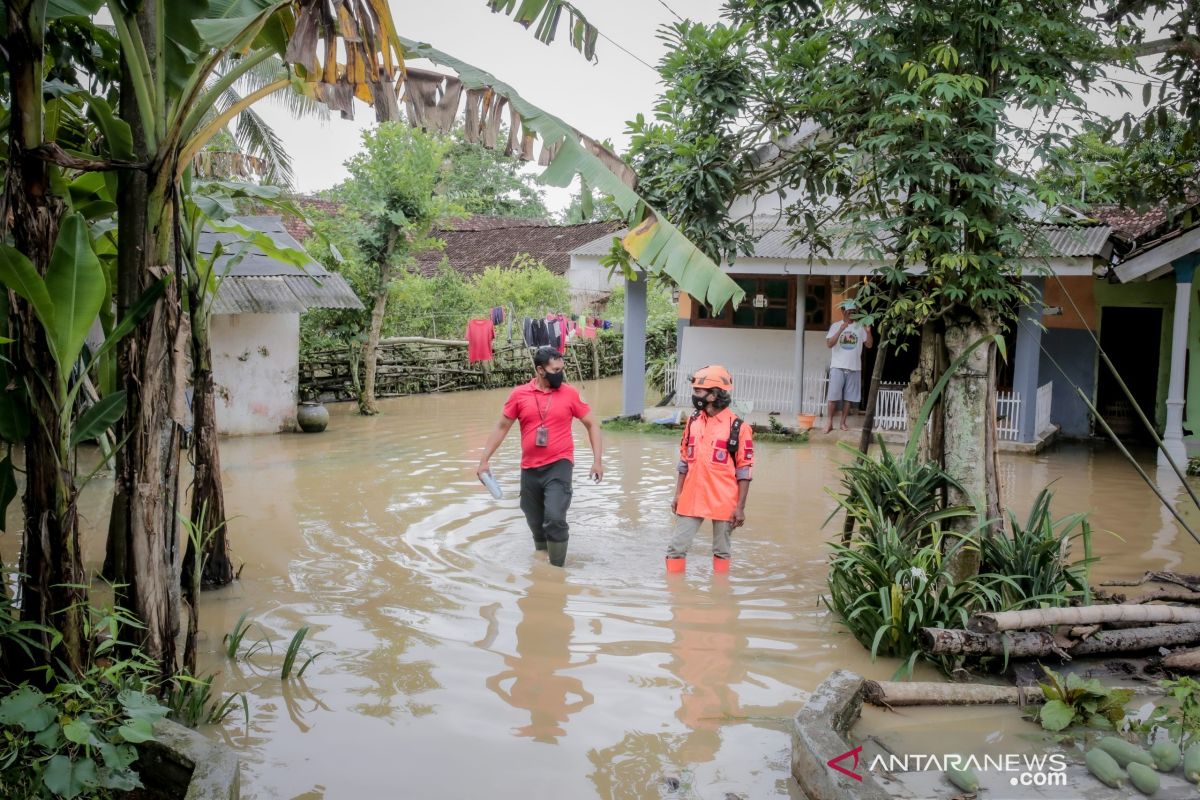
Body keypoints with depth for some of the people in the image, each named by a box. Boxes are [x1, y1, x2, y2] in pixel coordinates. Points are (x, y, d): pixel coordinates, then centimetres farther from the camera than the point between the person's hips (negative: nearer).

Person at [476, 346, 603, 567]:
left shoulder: (570, 393, -3)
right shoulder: (519, 395, -1)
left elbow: (592, 425, 5)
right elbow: (501, 427, 7)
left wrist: (597, 461, -1)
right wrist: (484, 460, 4)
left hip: (559, 466, -2)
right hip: (530, 469, 3)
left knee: (555, 518, -20)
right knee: (536, 523, 14)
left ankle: (557, 569, -4)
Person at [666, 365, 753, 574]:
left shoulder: (737, 427, -9)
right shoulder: (693, 422, 6)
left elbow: (744, 472, -7)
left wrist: (740, 507, -8)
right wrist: (678, 495, 12)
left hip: (723, 502, -4)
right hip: (692, 499, 5)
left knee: (721, 551, 9)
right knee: (677, 547, 4)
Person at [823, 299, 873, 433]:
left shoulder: (860, 327, 4)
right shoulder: (836, 326, 0)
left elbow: (869, 345, 3)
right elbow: (829, 344, -12)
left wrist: (868, 332, -15)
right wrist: (841, 330, -22)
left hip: (854, 368, 2)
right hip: (838, 367, -2)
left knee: (848, 398, 5)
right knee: (833, 397, -5)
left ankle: (843, 422, 14)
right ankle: (829, 422, 5)